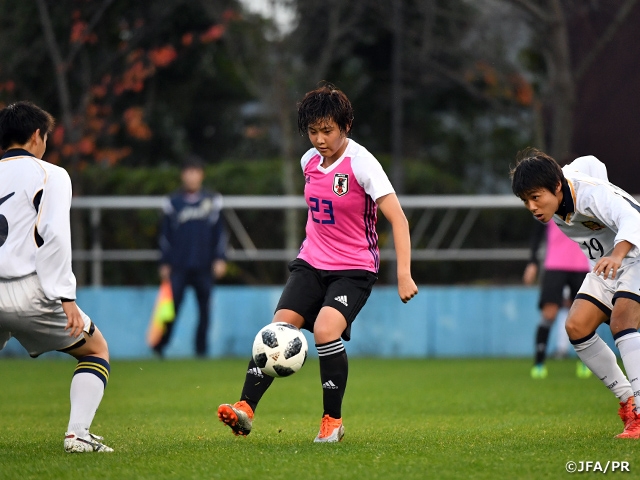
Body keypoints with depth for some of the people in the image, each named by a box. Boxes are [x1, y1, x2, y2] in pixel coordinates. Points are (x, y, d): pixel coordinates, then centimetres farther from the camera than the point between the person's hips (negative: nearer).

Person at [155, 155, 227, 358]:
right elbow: (165, 234, 9)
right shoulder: (173, 202, 6)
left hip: (204, 266, 1)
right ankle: (159, 346, -3)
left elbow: (220, 231, 8)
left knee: (204, 309, 2)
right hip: (178, 266, -1)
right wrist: (164, 263, 6)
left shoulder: (213, 200, 6)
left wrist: (220, 259, -1)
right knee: (172, 305, -9)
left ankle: (201, 349, 9)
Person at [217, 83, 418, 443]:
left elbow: (397, 218, -19)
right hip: (312, 263, 6)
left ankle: (333, 419, -9)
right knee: (279, 328, -13)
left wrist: (404, 273, -25)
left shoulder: (361, 163, -16)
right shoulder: (309, 161, 4)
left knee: (326, 330, -25)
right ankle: (246, 409, -14)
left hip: (354, 268, -6)